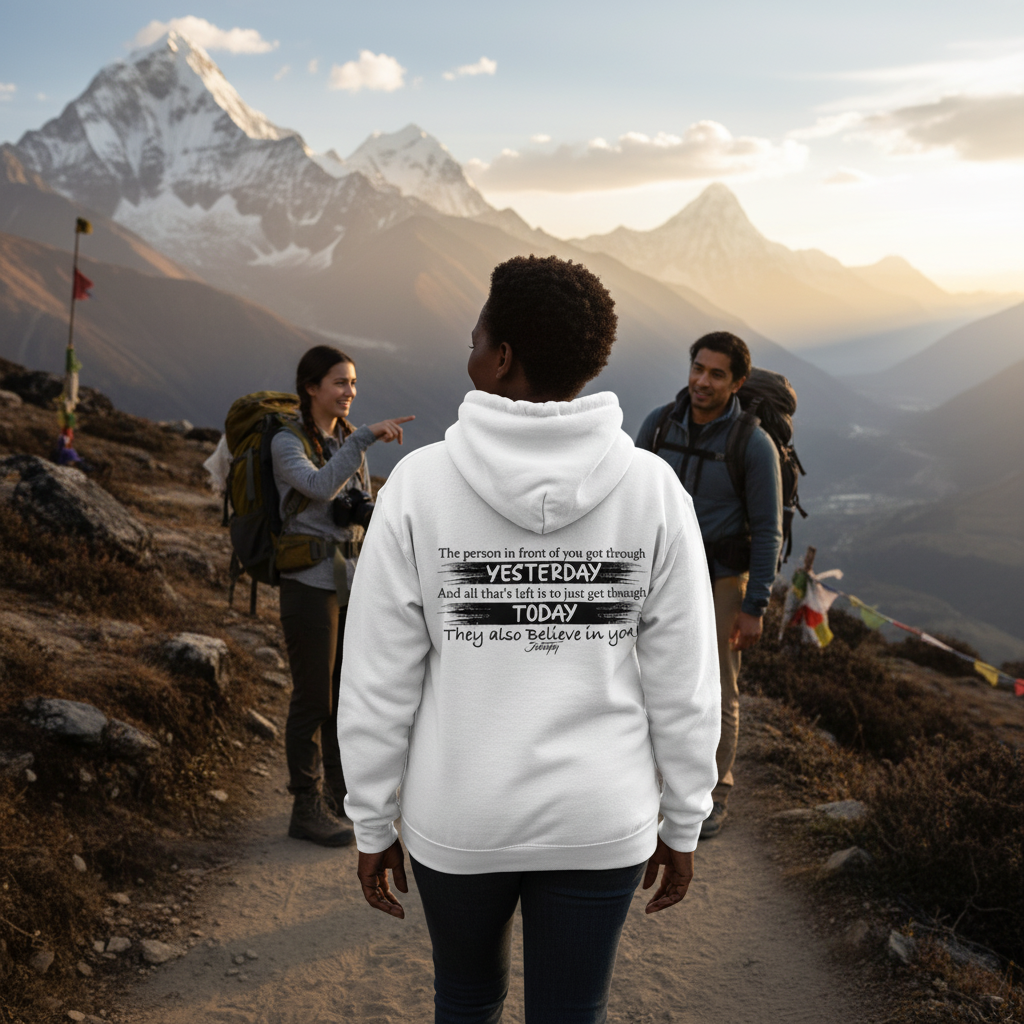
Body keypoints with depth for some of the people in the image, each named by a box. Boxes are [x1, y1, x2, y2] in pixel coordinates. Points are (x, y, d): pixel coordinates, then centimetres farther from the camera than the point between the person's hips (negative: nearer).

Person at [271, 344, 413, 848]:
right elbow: (320, 487, -31)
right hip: (310, 584, -7)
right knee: (312, 700, 1)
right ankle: (307, 810, 14)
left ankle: (338, 790, 31)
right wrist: (368, 437, -34)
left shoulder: (348, 440, 9)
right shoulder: (286, 443, -12)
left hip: (350, 582, 7)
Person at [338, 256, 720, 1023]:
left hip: (460, 816, 0)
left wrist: (372, 826, 4)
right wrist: (684, 825, 7)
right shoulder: (652, 488, -11)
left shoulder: (419, 485, -14)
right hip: (596, 818, 1)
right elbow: (683, 680, -7)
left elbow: (380, 680, -10)